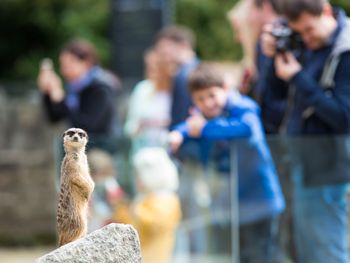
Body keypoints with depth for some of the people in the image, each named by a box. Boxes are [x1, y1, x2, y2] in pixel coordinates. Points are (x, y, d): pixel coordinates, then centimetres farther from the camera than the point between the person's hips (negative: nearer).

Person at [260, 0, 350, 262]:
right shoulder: (310, 45, 5)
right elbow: (278, 90, 11)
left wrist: (298, 77, -21)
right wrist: (274, 57, -7)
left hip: (325, 164, -8)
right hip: (303, 161, 8)